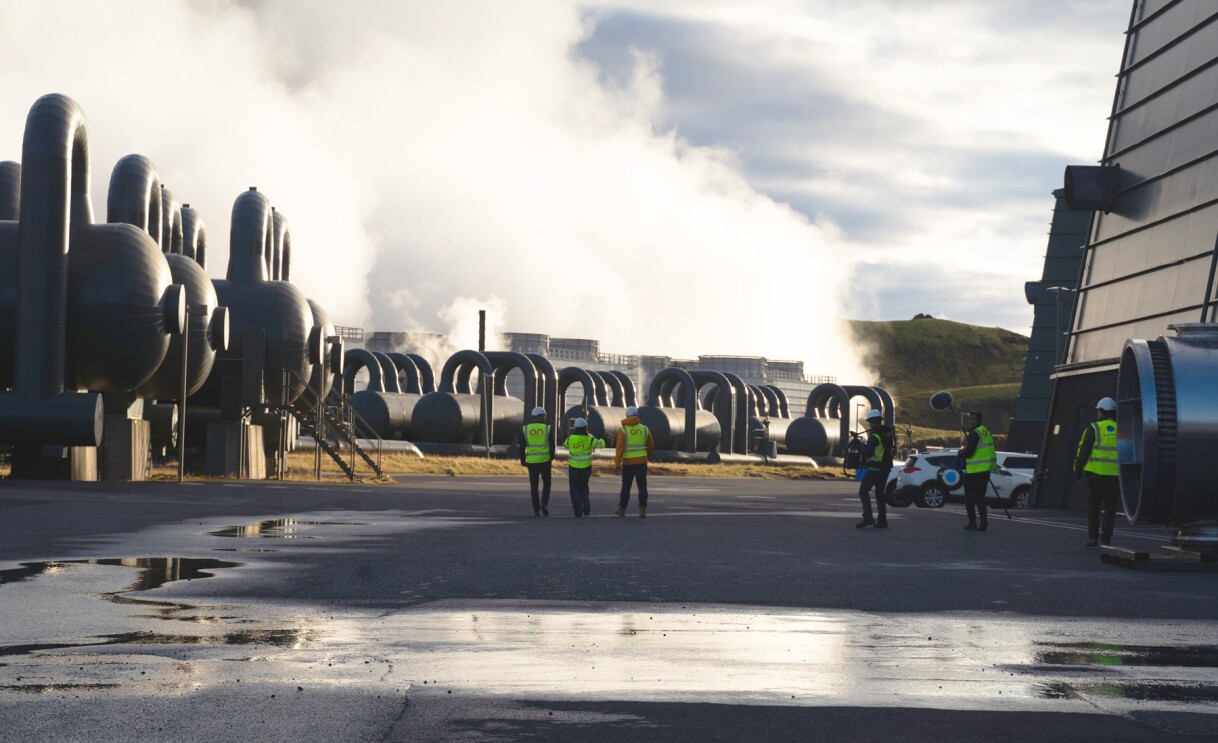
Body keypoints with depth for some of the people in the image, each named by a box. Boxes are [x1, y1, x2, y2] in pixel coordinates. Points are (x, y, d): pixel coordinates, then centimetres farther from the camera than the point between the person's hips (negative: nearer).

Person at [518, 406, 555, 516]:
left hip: (532, 461, 1)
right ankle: (544, 504, -2)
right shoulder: (547, 428, -5)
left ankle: (536, 509, 4)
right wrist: (551, 457, 10)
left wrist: (523, 460, 10)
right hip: (545, 460, -1)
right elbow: (552, 445, -7)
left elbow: (522, 447, -1)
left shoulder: (525, 429, 0)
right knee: (546, 483, 16)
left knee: (534, 486, 9)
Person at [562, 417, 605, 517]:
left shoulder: (570, 439, -8)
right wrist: (602, 440, 27)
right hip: (586, 467, 1)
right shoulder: (590, 439, -11)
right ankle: (586, 507, 10)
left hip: (574, 468, -1)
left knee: (575, 490, 7)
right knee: (584, 487, 22)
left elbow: (566, 445, 13)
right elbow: (600, 444, 3)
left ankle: (578, 511, -1)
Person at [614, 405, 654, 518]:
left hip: (628, 463, -1)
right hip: (641, 462, 1)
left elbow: (620, 447, -13)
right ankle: (642, 511, -7)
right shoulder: (644, 429, 5)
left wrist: (617, 463, -12)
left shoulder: (623, 430, -5)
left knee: (626, 487, 11)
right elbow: (651, 445, 13)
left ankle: (622, 509, 22)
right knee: (642, 486, 1)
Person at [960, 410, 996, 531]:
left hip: (975, 470, -8)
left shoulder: (975, 434, -16)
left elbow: (968, 452, -20)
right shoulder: (986, 431, 14)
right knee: (980, 496, 12)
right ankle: (983, 521, 0)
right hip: (986, 469, 8)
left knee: (969, 497, 2)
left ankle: (972, 522, 0)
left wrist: (961, 452, 0)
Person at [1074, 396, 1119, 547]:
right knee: (1110, 508, 5)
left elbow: (1083, 451, -4)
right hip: (1115, 476, 3)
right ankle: (1106, 539, 2)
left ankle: (1092, 537, 4)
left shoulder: (1094, 429, -2)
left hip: (1096, 474, -2)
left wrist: (1078, 471, 5)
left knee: (1093, 506, 8)